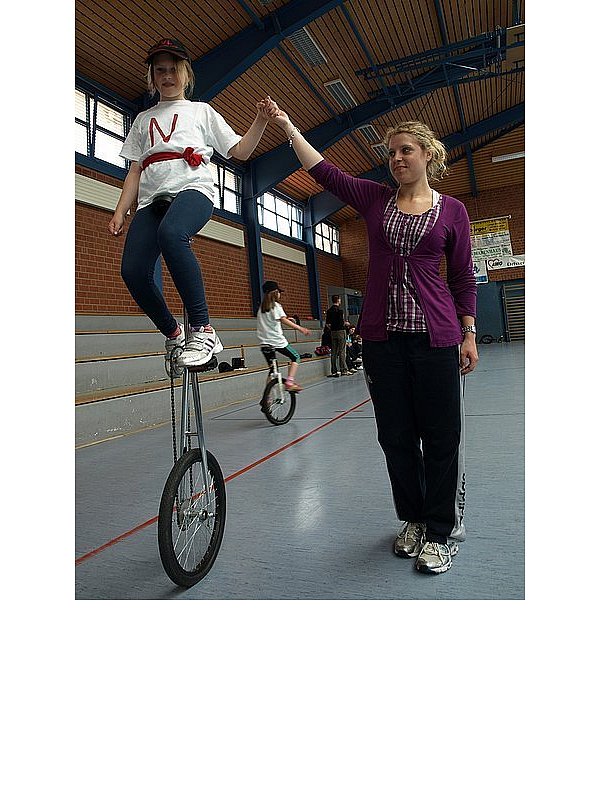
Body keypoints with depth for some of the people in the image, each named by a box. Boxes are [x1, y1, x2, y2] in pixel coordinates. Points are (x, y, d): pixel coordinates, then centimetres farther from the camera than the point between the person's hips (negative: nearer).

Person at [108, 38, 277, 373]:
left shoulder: (201, 110, 23)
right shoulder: (143, 119, 30)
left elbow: (240, 151, 16)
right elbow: (136, 171, 23)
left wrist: (261, 121, 0)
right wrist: (120, 212, 11)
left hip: (192, 188, -4)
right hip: (151, 198, 4)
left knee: (171, 233, -40)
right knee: (133, 271, -21)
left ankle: (203, 329, -37)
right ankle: (174, 335, 0)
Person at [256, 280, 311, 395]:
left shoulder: (262, 307, 15)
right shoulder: (276, 305, -5)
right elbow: (283, 320, -19)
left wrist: (287, 320, 25)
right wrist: (300, 328, -24)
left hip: (265, 343, 6)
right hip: (277, 341, -6)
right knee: (295, 357, 12)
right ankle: (290, 382, -6)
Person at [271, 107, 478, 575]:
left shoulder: (452, 211, 6)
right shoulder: (375, 199, 11)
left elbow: (463, 279, 5)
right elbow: (324, 172, 7)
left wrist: (469, 334, 0)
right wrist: (287, 126, 2)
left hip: (435, 336, -2)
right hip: (382, 336, 3)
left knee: (440, 435, 0)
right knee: (395, 435, 8)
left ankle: (441, 532, 14)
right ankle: (413, 521, 25)